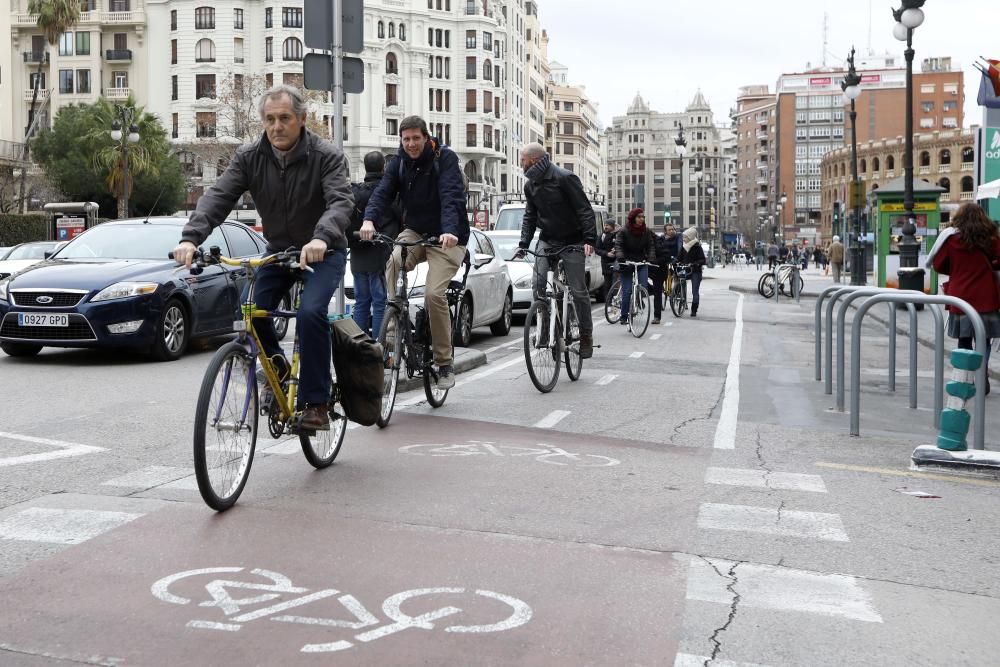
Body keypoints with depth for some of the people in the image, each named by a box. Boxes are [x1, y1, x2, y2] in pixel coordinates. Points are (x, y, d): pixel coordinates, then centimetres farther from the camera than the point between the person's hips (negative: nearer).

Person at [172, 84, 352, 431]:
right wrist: (190, 238, -37)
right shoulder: (249, 157, -8)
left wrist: (321, 238, -55)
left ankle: (316, 403, -15)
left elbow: (341, 201, -33)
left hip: (323, 252, -4)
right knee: (253, 311, -15)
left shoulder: (326, 156, -18)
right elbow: (217, 197, -19)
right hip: (278, 249, 4)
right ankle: (276, 366, 17)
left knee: (310, 313, -27)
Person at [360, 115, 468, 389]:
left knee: (434, 293, -20)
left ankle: (445, 361, -4)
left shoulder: (445, 158, -12)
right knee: (393, 262, -28)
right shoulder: (398, 162, 2)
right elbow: (383, 192, -12)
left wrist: (450, 230, -43)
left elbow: (452, 196, -26)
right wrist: (369, 219, -33)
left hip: (446, 237, -4)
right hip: (414, 232, 4)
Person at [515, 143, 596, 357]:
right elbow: (530, 216, 12)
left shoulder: (565, 178, -15)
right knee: (539, 284, -12)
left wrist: (589, 239, -26)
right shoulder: (530, 185, 5)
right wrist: (523, 244, -1)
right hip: (547, 241, 5)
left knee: (578, 290, -3)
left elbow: (585, 210, -17)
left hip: (572, 241, -5)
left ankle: (586, 336, 9)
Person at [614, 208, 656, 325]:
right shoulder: (624, 231, -6)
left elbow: (651, 246, 4)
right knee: (627, 291, -5)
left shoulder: (647, 232, 4)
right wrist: (620, 258, -28)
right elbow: (618, 245, -12)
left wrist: (651, 259, -12)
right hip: (627, 264, -3)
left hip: (642, 263, 3)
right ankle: (624, 316, 4)